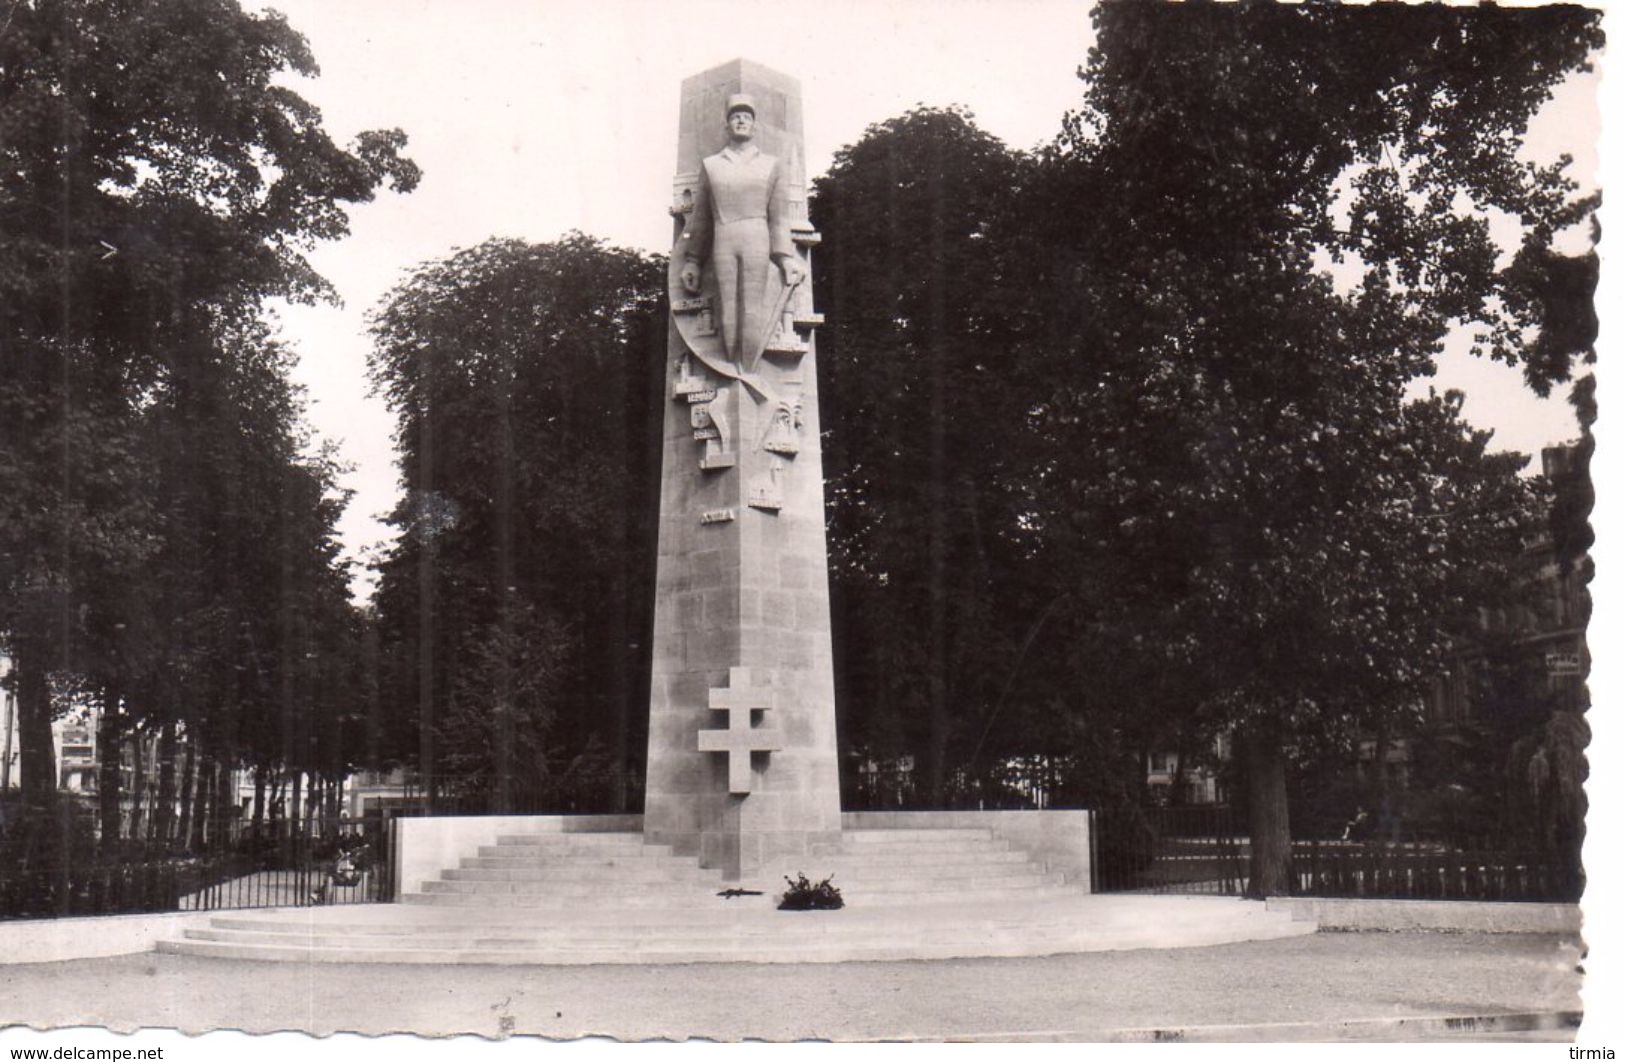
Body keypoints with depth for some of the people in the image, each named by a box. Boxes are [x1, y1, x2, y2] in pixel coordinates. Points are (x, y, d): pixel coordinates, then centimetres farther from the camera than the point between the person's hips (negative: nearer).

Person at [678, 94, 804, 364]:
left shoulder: (770, 165, 14)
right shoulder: (710, 165, 15)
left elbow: (779, 216, 9)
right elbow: (700, 217, 15)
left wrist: (786, 258, 0)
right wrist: (692, 261, 11)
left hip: (756, 243, -1)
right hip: (722, 243, 1)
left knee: (752, 313, -7)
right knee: (728, 314, -5)